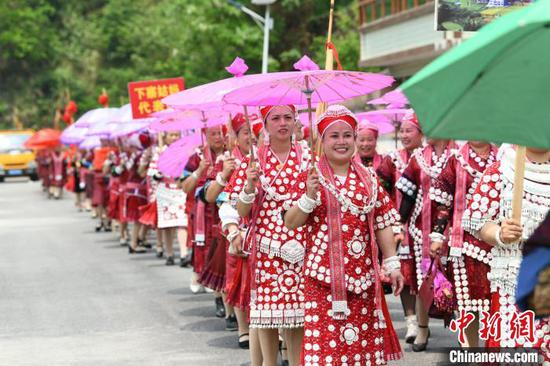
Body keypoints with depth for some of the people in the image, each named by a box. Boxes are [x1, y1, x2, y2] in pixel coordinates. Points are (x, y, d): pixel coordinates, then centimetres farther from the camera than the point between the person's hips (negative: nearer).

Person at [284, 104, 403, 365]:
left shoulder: (369, 178, 9)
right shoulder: (309, 178, 1)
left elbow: (382, 224, 10)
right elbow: (290, 224, -2)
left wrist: (392, 265, 6)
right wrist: (309, 196, -17)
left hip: (362, 273, 3)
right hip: (323, 273, -3)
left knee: (364, 339, 4)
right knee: (324, 338, -6)